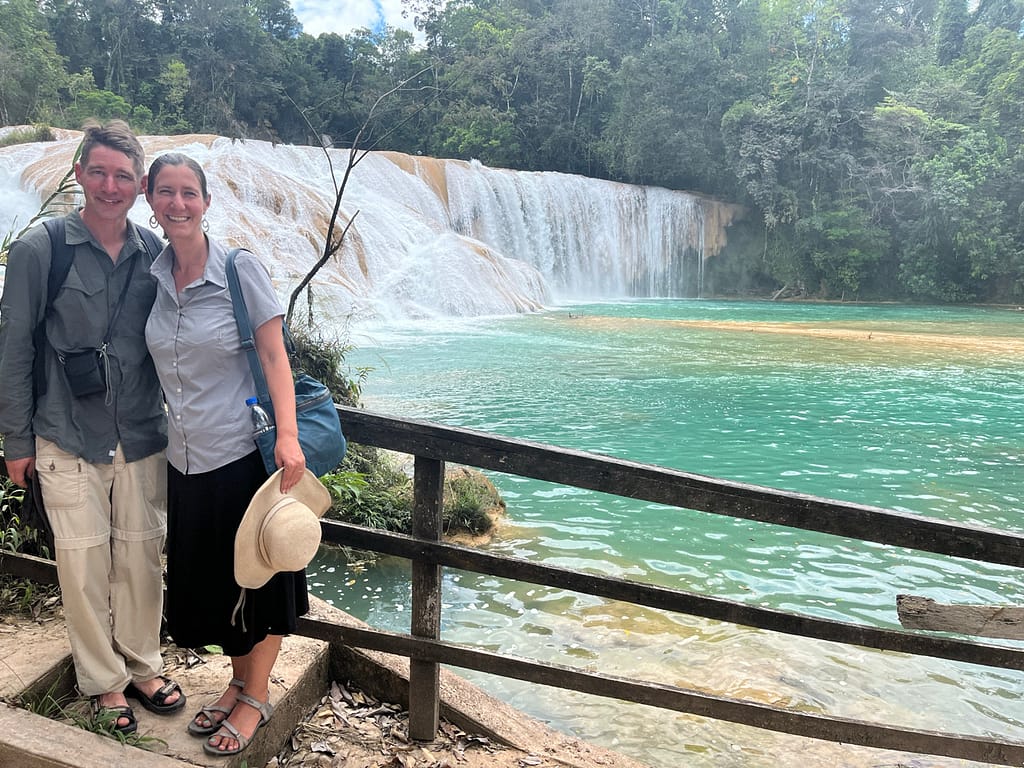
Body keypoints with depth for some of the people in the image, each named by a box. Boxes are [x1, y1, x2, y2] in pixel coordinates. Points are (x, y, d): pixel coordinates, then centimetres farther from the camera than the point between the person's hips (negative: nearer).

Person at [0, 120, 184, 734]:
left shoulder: (155, 257, 3)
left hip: (144, 440, 3)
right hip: (68, 441, -2)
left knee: (142, 558, 10)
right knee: (84, 563, 5)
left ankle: (143, 665, 31)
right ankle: (103, 682, 24)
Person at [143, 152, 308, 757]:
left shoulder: (240, 268, -10)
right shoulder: (153, 276, 5)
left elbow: (274, 354, -13)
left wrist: (288, 435, -23)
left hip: (244, 452, -5)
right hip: (187, 458, 5)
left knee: (257, 576, 8)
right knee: (209, 577, 17)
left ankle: (257, 696, 28)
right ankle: (240, 681, 38)